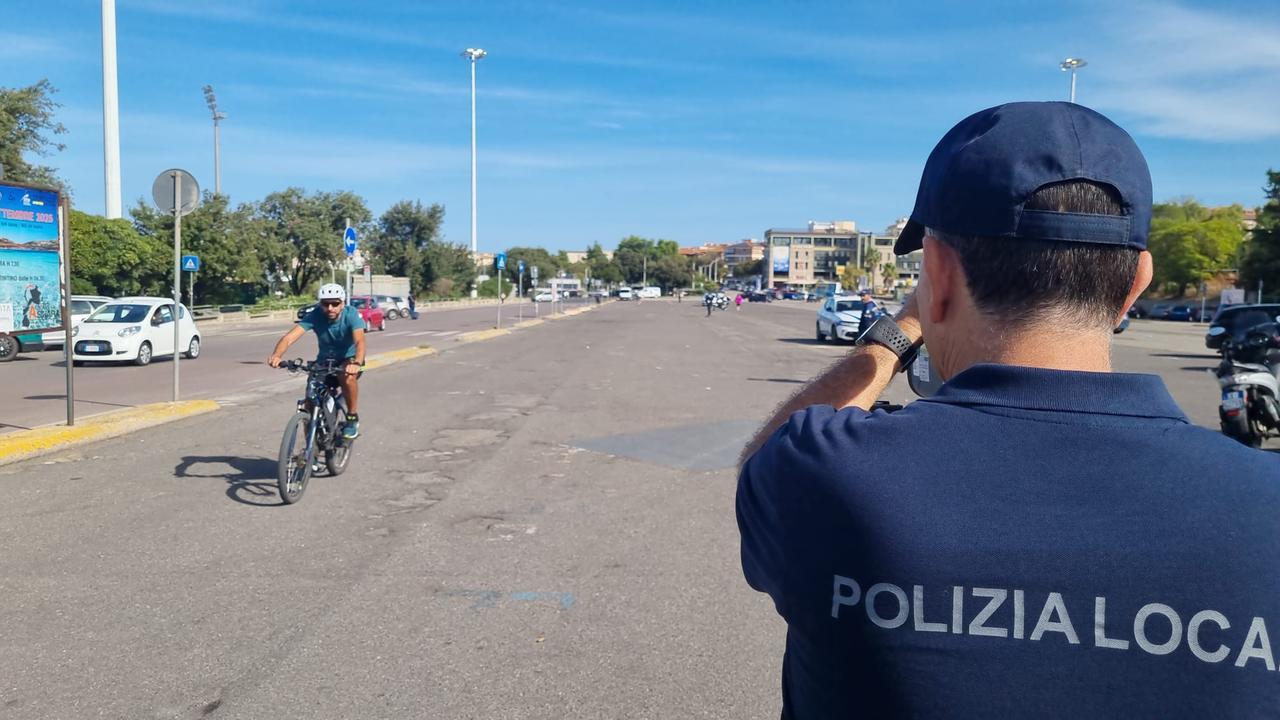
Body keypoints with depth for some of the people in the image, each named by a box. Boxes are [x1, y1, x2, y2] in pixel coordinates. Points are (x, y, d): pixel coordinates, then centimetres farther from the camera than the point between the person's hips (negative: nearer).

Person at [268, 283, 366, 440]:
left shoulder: (351, 314, -26)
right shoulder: (315, 315, -21)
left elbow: (360, 340, -42)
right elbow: (289, 337, -33)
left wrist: (356, 363, -63)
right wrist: (276, 355, -54)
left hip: (348, 358, -3)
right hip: (324, 359, 3)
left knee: (348, 377, -35)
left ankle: (352, 418, -14)